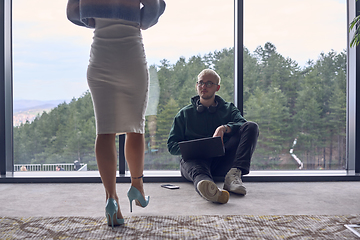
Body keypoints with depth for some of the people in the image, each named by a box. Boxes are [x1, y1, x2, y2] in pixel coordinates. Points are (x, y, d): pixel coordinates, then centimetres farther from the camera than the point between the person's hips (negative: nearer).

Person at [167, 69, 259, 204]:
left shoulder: (229, 109, 25)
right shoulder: (184, 114, 23)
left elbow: (243, 125, 3)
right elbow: (172, 146, 15)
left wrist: (224, 128, -18)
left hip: (223, 160, 2)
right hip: (194, 159, -1)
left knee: (252, 127, -16)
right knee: (195, 168, -38)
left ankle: (234, 174, -35)